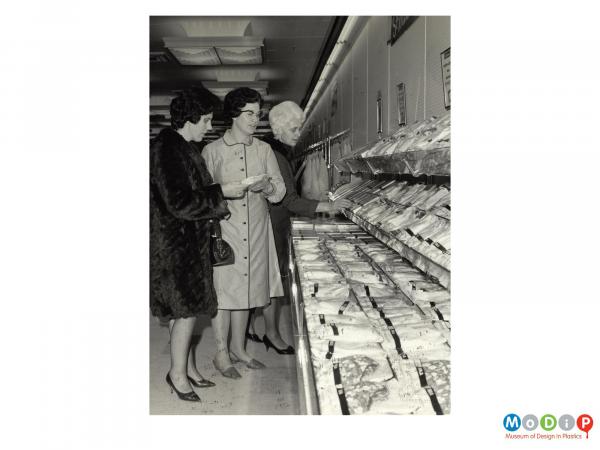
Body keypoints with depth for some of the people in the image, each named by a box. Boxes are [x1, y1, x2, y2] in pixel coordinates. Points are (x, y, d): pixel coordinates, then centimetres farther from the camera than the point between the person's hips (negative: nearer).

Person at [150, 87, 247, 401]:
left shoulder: (178, 148, 13)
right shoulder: (166, 150, -19)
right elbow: (179, 203, -23)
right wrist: (221, 193, -17)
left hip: (186, 242, 10)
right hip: (174, 243, -10)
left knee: (182, 308, 15)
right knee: (188, 307, -2)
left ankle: (188, 368, 27)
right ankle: (178, 373, 13)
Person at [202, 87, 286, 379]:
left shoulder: (264, 150, 9)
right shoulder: (213, 150, -1)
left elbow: (280, 191, 5)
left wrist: (266, 186, -14)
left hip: (256, 231, 4)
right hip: (224, 230, -4)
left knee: (246, 290, 11)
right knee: (223, 291, -1)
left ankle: (238, 348, 26)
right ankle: (221, 353, 13)